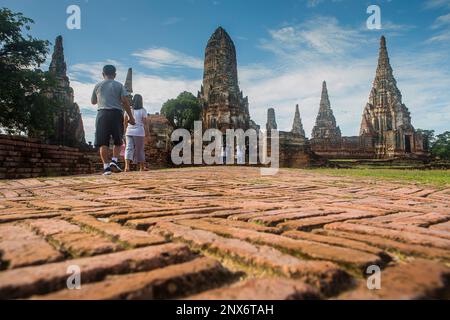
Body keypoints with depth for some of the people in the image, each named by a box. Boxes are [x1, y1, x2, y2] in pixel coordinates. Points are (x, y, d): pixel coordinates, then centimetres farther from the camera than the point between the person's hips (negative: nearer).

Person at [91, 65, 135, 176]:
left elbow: (93, 102, 25)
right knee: (118, 141, 12)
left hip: (102, 113, 1)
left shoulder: (98, 86, 14)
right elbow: (125, 101, -3)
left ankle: (106, 166, -7)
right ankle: (114, 161, -5)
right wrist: (131, 117, -2)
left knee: (103, 142, 0)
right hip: (116, 113, -1)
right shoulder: (119, 85, 9)